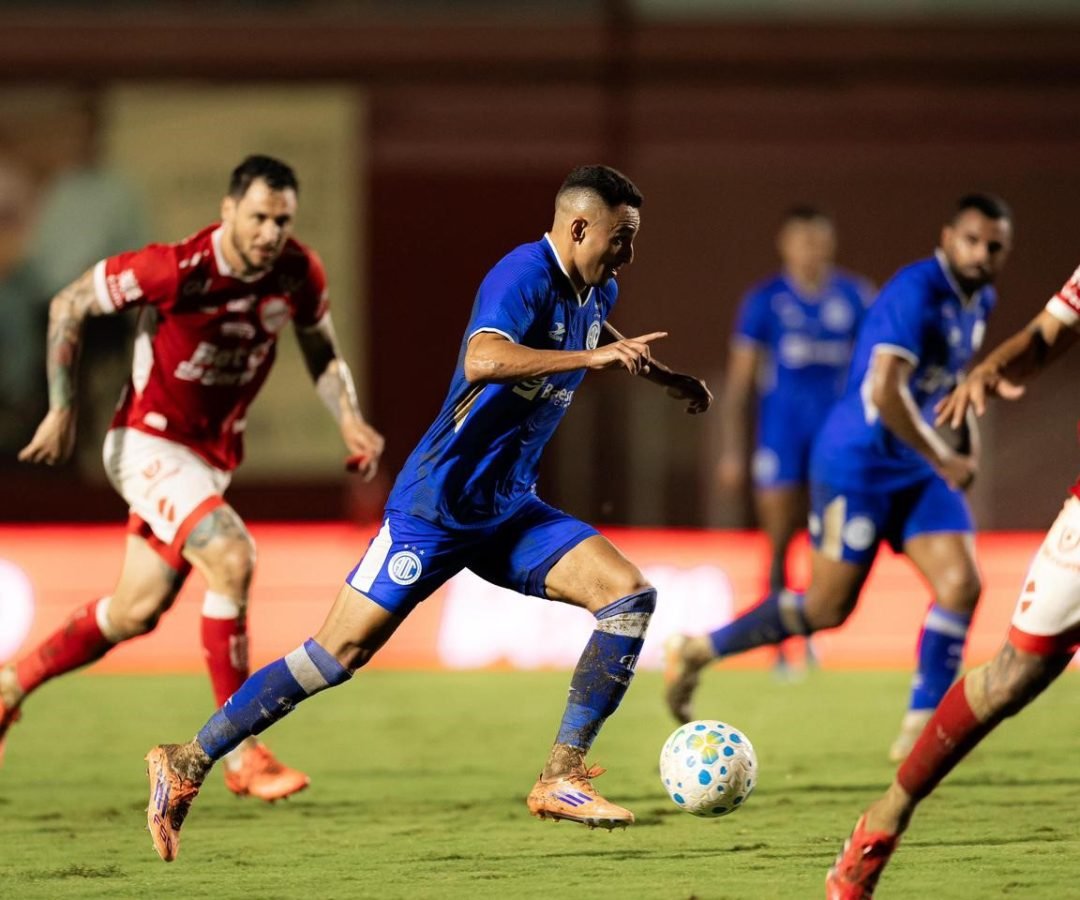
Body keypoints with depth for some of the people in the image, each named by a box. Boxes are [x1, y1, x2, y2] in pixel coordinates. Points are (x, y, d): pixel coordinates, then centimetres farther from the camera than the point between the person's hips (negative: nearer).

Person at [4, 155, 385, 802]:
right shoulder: (176, 270, -23)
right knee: (231, 559, -26)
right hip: (150, 442, -7)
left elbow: (321, 348, 10)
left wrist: (350, 419, -8)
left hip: (214, 454, 7)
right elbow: (69, 305, -11)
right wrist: (62, 413, -11)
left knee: (135, 613, 11)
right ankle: (239, 751, -20)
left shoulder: (299, 273, -8)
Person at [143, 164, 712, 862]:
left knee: (630, 594, -10)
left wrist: (668, 379, 35)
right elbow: (483, 360, -41)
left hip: (510, 511, 8)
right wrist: (590, 357, -42)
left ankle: (562, 779, -9)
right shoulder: (526, 274, -20)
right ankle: (188, 763, 5)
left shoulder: (597, 292, 8)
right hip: (437, 507, -8)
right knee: (339, 654, -9)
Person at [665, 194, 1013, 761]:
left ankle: (921, 729, -1)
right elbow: (884, 390, -30)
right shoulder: (916, 292, -21)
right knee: (826, 609, -2)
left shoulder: (979, 301, 8)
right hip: (859, 463, -8)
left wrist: (965, 440, 15)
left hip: (919, 469, 8)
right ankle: (697, 651, 16)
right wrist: (943, 460, -21)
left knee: (962, 585, -9)